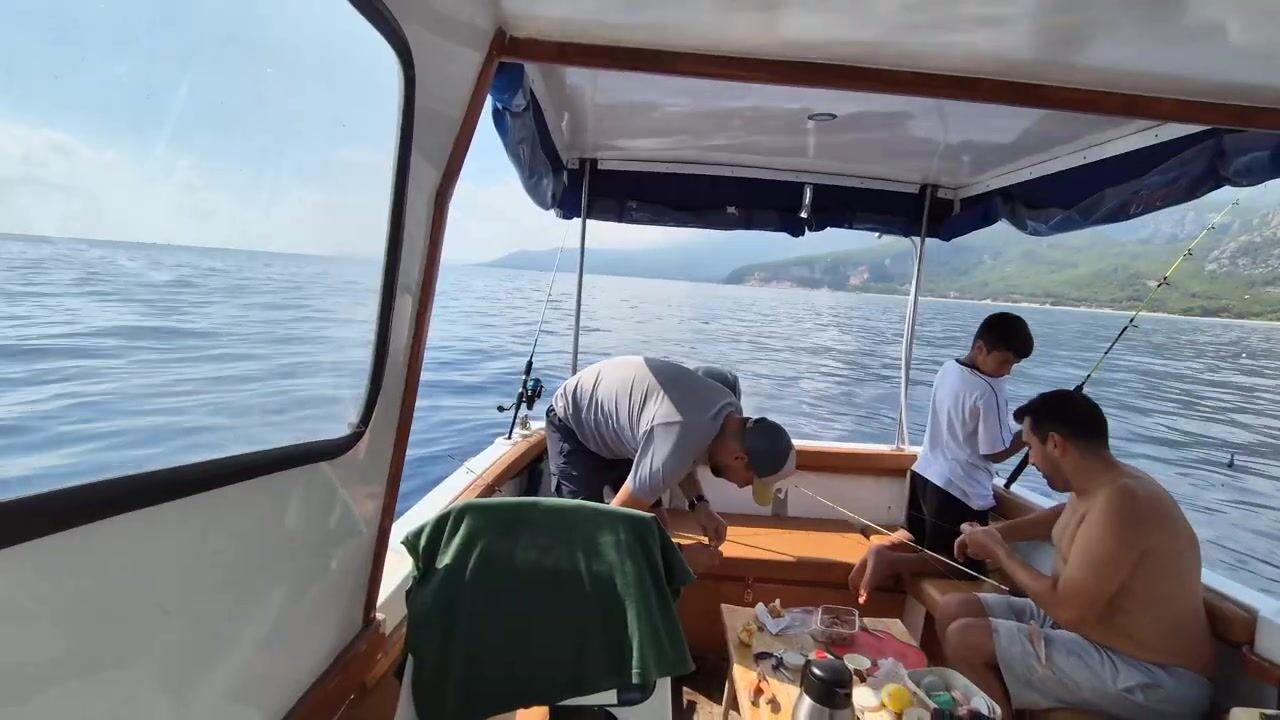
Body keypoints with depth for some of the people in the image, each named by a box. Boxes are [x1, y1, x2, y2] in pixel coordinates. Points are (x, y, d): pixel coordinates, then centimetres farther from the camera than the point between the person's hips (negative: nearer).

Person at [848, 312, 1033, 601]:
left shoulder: (947, 369, 4)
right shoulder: (989, 392, -19)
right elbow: (995, 453, -13)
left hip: (924, 473, 8)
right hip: (960, 490, -8)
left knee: (917, 539, 28)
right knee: (964, 566, 6)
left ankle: (882, 552, 0)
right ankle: (891, 561, -12)